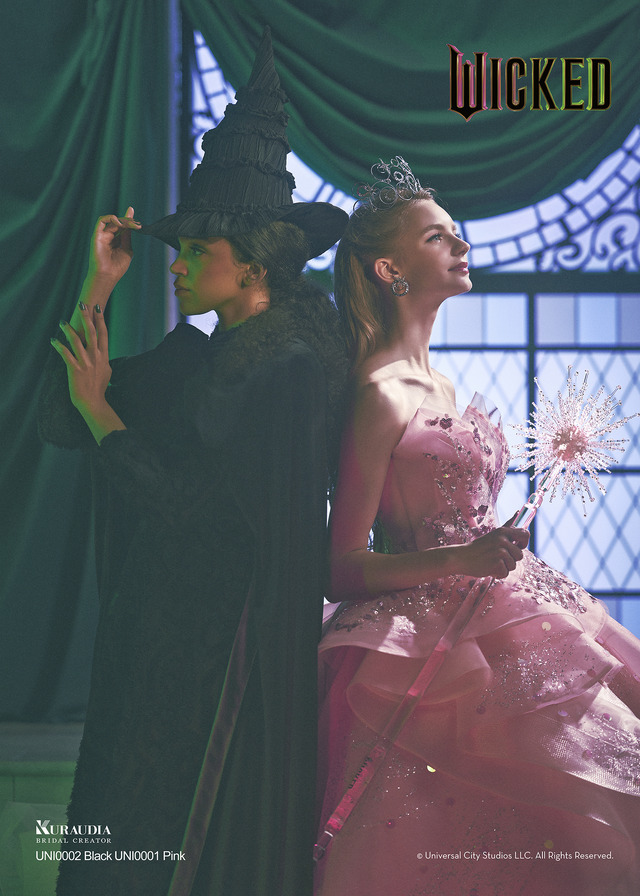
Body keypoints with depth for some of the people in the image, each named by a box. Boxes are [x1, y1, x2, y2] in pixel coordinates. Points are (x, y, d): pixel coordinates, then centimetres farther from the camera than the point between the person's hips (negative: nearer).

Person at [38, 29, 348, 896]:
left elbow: (191, 509, -18)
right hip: (153, 635, 8)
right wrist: (98, 289, 2)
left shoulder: (294, 369, -15)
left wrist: (102, 410, -8)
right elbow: (60, 421, 7)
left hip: (229, 651, -8)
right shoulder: (191, 354, 9)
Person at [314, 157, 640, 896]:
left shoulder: (436, 382, 14)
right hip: (440, 641, -9)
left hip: (497, 619, 9)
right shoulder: (381, 395, -14)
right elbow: (342, 568, -15)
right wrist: (463, 560, -26)